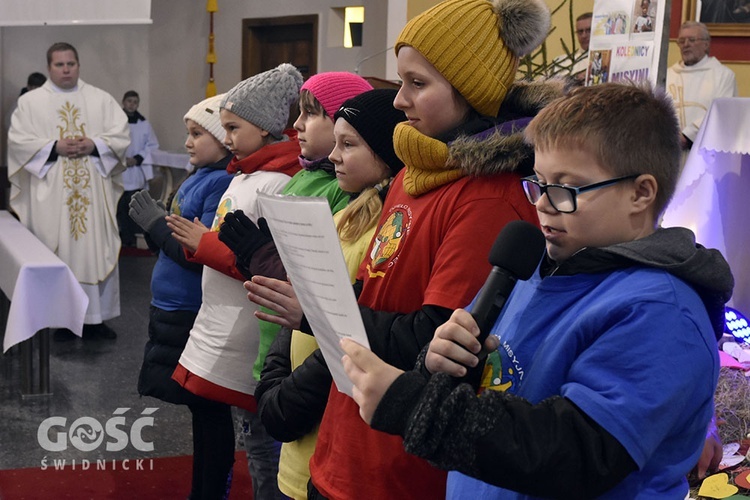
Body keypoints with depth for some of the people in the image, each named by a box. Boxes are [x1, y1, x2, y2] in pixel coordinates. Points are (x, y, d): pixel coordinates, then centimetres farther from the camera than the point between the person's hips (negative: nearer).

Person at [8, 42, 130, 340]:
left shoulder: (101, 99, 9)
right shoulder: (30, 102, 6)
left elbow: (121, 134, 3)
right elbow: (18, 140, -2)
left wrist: (94, 145, -14)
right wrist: (54, 147, -15)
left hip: (94, 193, 1)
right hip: (50, 195, -1)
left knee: (98, 250, 2)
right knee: (56, 256, 1)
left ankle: (96, 317, 11)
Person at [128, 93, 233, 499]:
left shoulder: (223, 183, -17)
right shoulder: (199, 177, 11)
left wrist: (156, 223, -14)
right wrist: (154, 224, 3)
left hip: (195, 321, -9)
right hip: (173, 313, 9)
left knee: (207, 412, 3)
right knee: (201, 409, 18)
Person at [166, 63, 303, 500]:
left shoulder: (278, 184, -16)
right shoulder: (245, 175, 12)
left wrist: (204, 244, -16)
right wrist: (193, 243, 2)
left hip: (247, 343, -9)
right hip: (217, 329, 9)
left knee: (262, 446, 3)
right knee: (214, 423, 18)